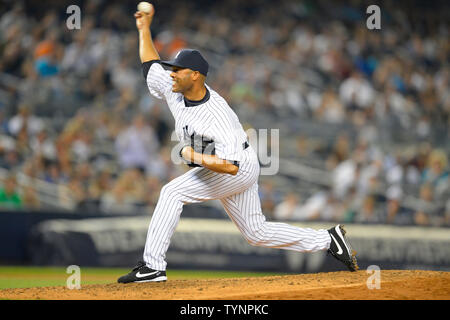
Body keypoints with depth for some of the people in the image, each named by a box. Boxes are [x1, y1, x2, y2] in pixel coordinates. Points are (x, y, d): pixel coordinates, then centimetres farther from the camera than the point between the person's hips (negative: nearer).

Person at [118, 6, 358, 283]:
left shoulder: (218, 116, -32)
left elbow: (231, 166, -37)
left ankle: (153, 266, -21)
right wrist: (144, 29, 9)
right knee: (258, 232, 15)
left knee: (173, 192, -21)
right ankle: (329, 240, 21)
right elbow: (151, 66, 10)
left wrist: (195, 158, -32)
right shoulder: (175, 91, -9)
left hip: (241, 169, -10)